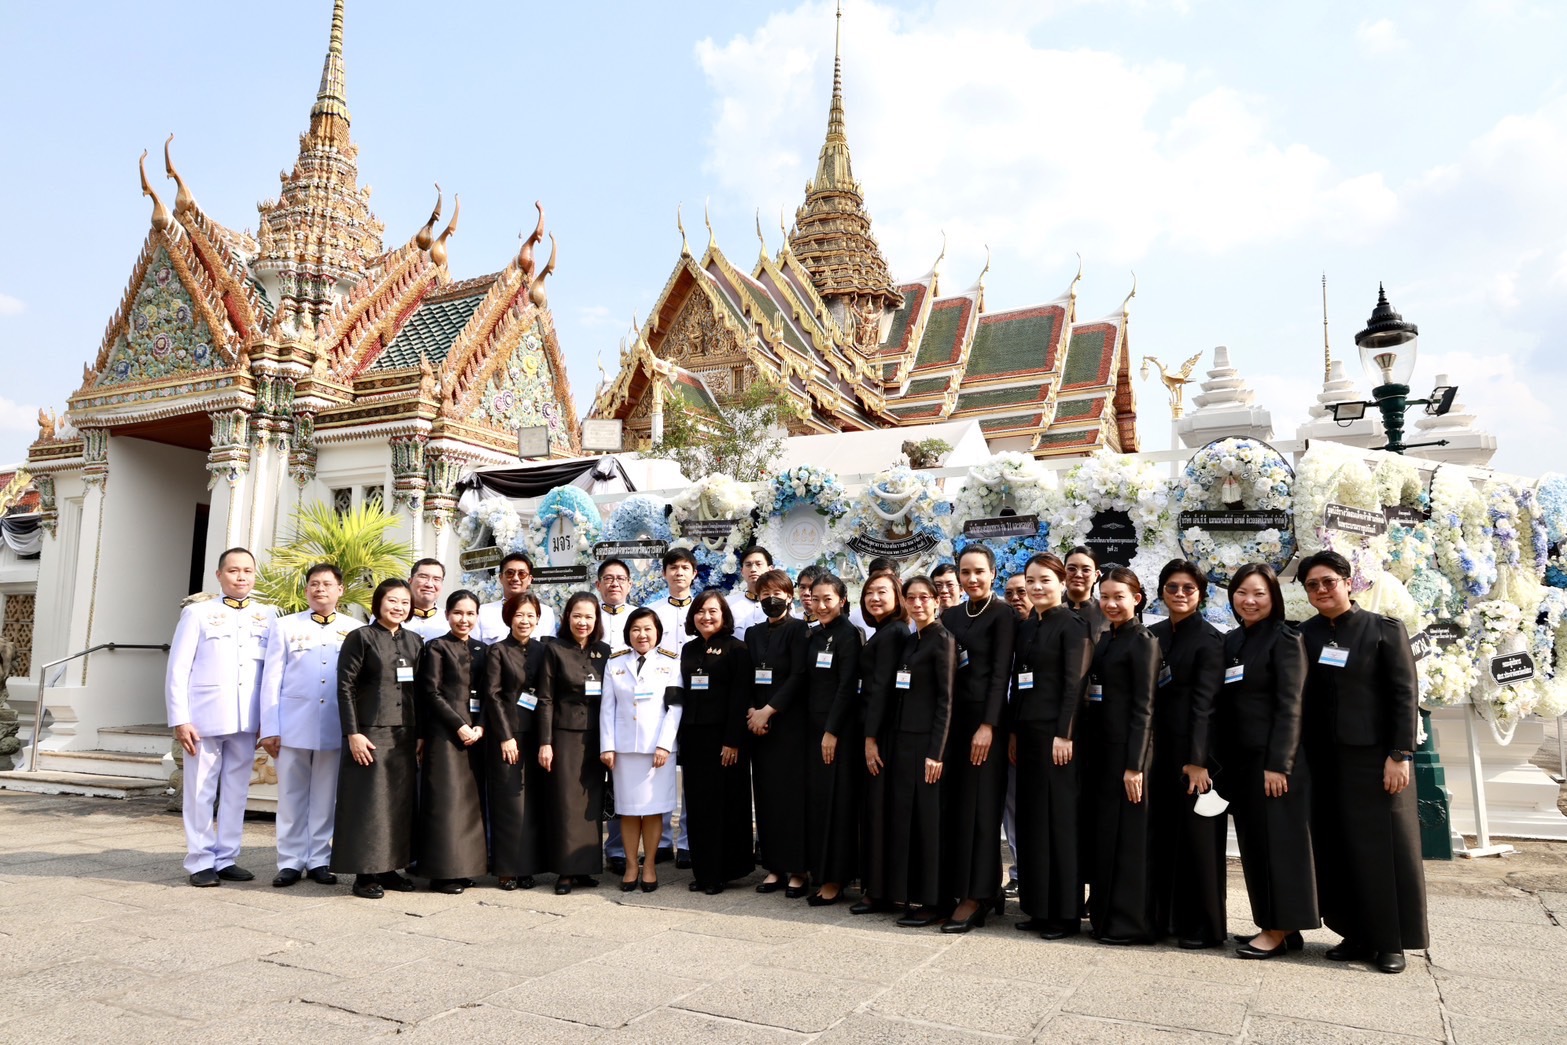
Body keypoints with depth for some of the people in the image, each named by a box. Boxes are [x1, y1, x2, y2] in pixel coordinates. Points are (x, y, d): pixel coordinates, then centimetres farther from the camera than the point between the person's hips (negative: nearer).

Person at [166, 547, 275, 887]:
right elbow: (178, 670, -1)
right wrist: (180, 719, -8)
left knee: (236, 791, 8)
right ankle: (200, 862, 12)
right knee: (201, 792, 4)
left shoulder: (268, 616, 8)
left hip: (246, 720, 3)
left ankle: (226, 859, 16)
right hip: (204, 717, -2)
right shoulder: (198, 613, 1)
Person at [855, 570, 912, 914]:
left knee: (879, 808, -4)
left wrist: (871, 737, -18)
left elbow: (881, 687, -18)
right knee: (875, 807, 13)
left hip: (883, 731, -10)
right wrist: (870, 735, 12)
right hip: (877, 728, 10)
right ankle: (878, 887, 21)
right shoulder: (886, 633, 15)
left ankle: (879, 892, 3)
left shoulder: (891, 633, -14)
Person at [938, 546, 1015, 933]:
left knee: (979, 805, -3)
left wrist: (987, 725, -19)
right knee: (953, 803, 8)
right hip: (953, 716, 7)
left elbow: (1001, 672, -12)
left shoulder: (1003, 614, -5)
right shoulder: (952, 615, 13)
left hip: (985, 717, -7)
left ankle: (976, 897, 4)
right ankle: (987, 888, 20)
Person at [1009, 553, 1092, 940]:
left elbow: (1074, 683, -13)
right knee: (1030, 816, 10)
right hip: (1027, 730, 8)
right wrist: (1014, 731, 12)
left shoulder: (1072, 624, -7)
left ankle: (1065, 912, 6)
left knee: (1058, 817, -2)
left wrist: (1064, 734, -18)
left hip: (1055, 731, -8)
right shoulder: (1027, 627, 15)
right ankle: (1038, 907, 19)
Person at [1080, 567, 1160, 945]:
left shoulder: (1142, 642, -9)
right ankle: (1105, 913, 24)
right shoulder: (1103, 640, 13)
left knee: (1126, 833, -1)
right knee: (1102, 831, 13)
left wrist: (1135, 764, -17)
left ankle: (1131, 922, 10)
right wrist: (1087, 750, 9)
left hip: (1126, 747, -8)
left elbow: (1143, 708, -14)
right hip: (1098, 747, 8)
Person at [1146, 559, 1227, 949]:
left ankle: (1201, 925, 12)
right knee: (1161, 832, 9)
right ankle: (1162, 914, 21)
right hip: (1159, 748, 5)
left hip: (1194, 749, -5)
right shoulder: (1153, 635, 10)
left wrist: (1198, 759, -19)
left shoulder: (1210, 639, -6)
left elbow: (1205, 701, -13)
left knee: (1196, 834, 1)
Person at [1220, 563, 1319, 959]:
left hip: (1274, 758, -7)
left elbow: (1290, 706, -13)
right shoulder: (1231, 641, 13)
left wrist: (1278, 764, -18)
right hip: (1239, 759, 7)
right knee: (1252, 842, 9)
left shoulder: (1286, 640, -7)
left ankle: (1281, 929, 8)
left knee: (1277, 840, -1)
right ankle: (1274, 925, 19)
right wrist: (1222, 761, 9)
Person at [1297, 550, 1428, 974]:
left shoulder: (1384, 629, -2)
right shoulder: (1305, 635, 7)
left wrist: (1400, 755, -12)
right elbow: (1301, 697, 6)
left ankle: (1391, 942, 14)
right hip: (1324, 760, 4)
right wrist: (1299, 756, 2)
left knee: (1383, 847, 2)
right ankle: (1356, 935, 19)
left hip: (1373, 756, -4)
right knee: (1336, 848, 7)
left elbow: (1405, 695, -6)